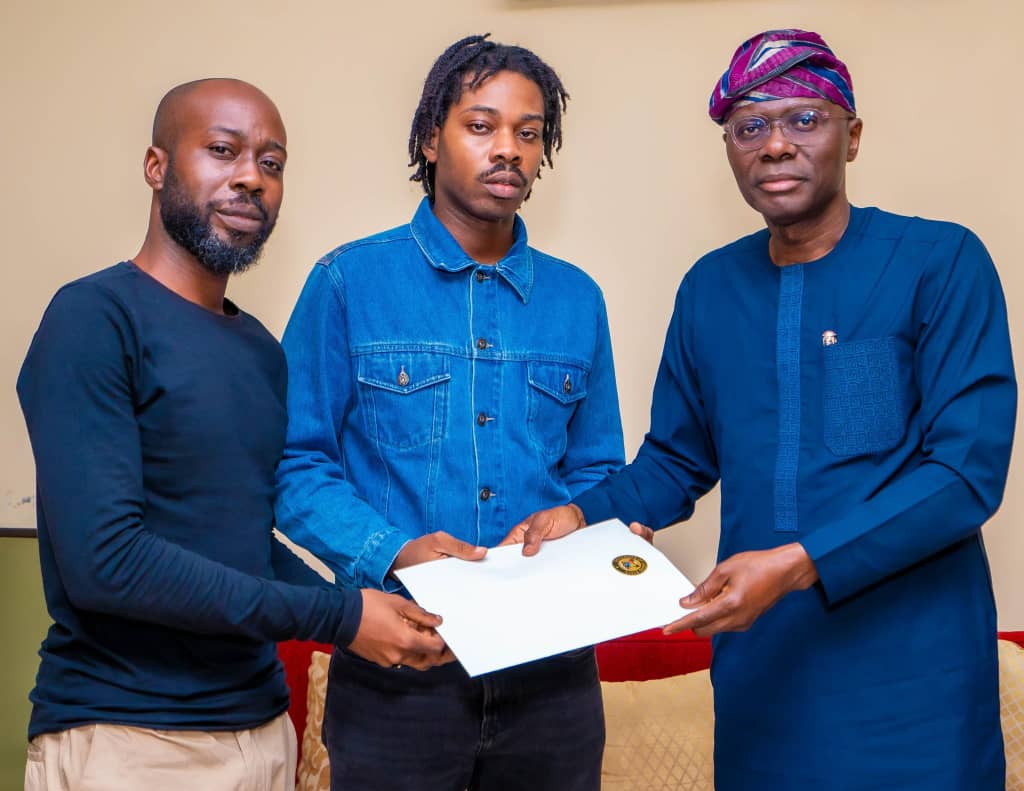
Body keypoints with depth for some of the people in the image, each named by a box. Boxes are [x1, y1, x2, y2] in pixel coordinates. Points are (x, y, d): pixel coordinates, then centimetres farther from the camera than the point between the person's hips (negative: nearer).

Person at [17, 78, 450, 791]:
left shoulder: (263, 351, 9)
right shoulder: (96, 318, -13)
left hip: (261, 726, 7)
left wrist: (372, 618, -3)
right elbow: (103, 559, -21)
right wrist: (338, 616, -17)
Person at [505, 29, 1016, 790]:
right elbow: (677, 459, 13)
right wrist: (582, 515, -5)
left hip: (910, 666, -4)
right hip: (762, 660, 4)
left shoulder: (942, 263, -8)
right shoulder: (709, 288, 6)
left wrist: (800, 564, -23)